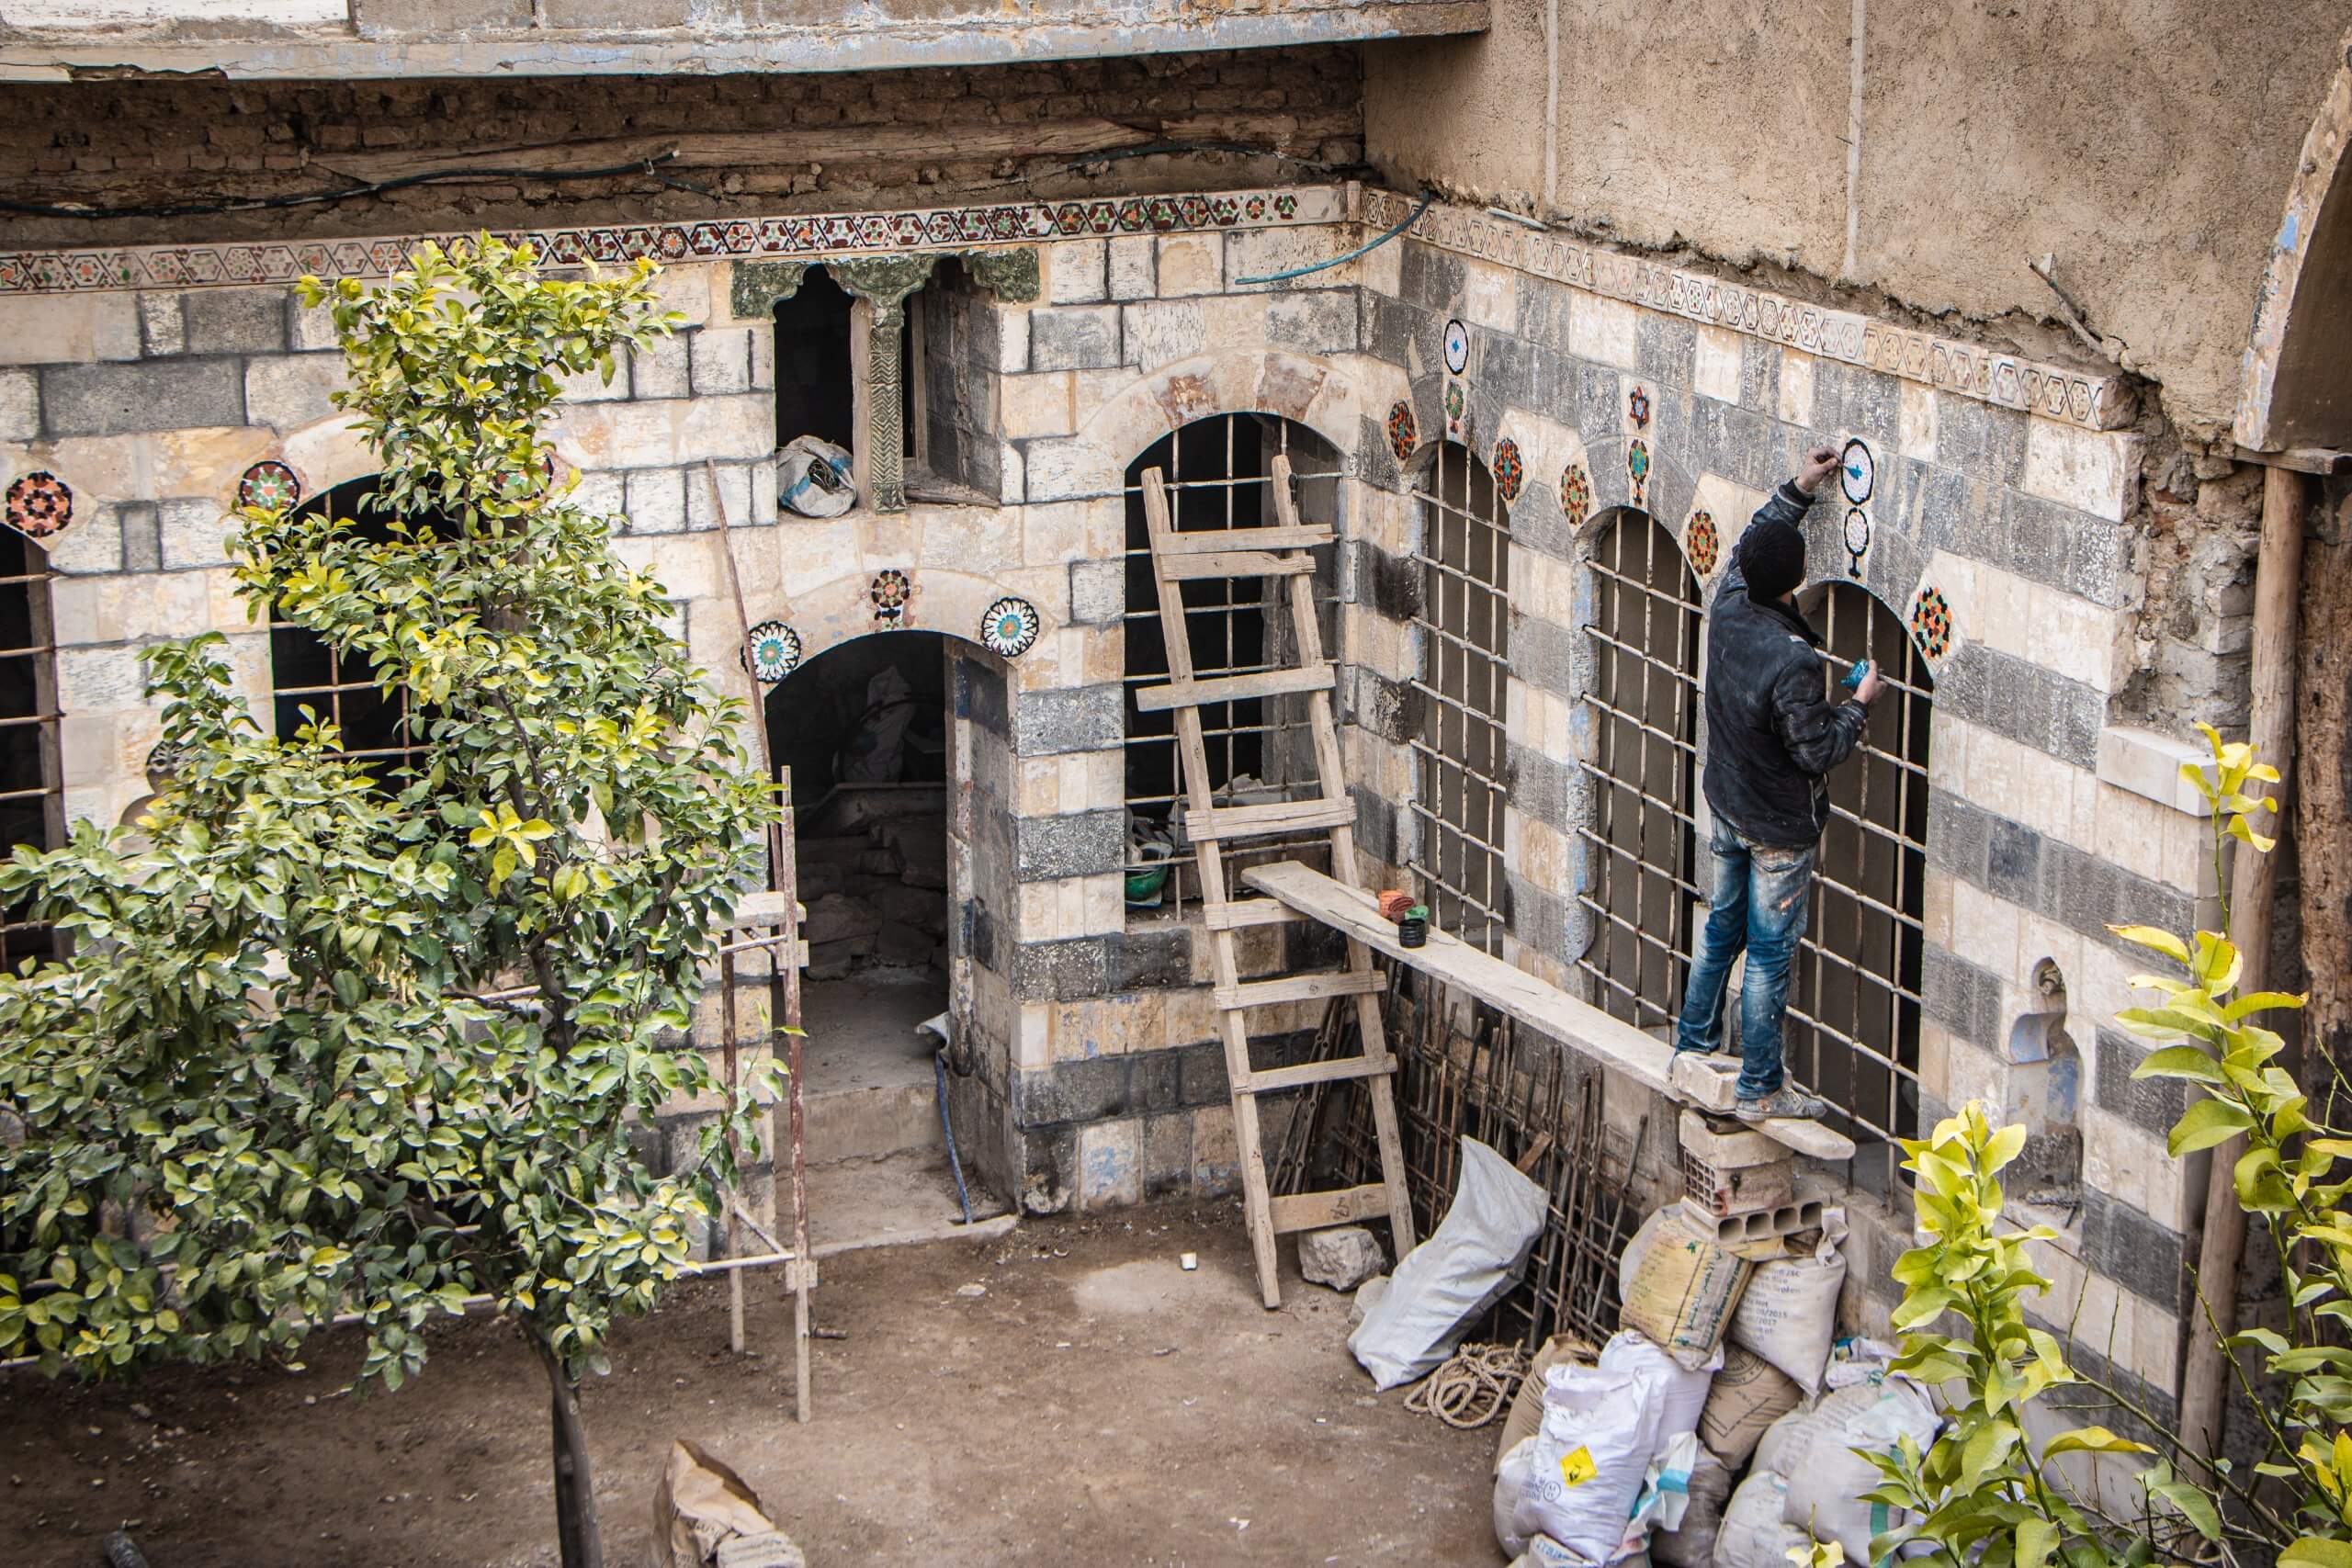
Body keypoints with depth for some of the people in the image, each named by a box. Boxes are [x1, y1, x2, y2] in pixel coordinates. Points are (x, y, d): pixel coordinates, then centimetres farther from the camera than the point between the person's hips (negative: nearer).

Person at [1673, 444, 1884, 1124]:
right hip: (1780, 827, -7)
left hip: (1728, 808, 7)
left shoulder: (1726, 610, -11)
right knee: (1769, 953, 5)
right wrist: (1859, 704, -9)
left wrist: (1799, 487, 10)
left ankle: (1693, 1048, 36)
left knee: (1721, 929, 23)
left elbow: (1750, 540, 10)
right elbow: (1816, 749, -22)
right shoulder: (1791, 661, -32)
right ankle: (1759, 1089, 15)